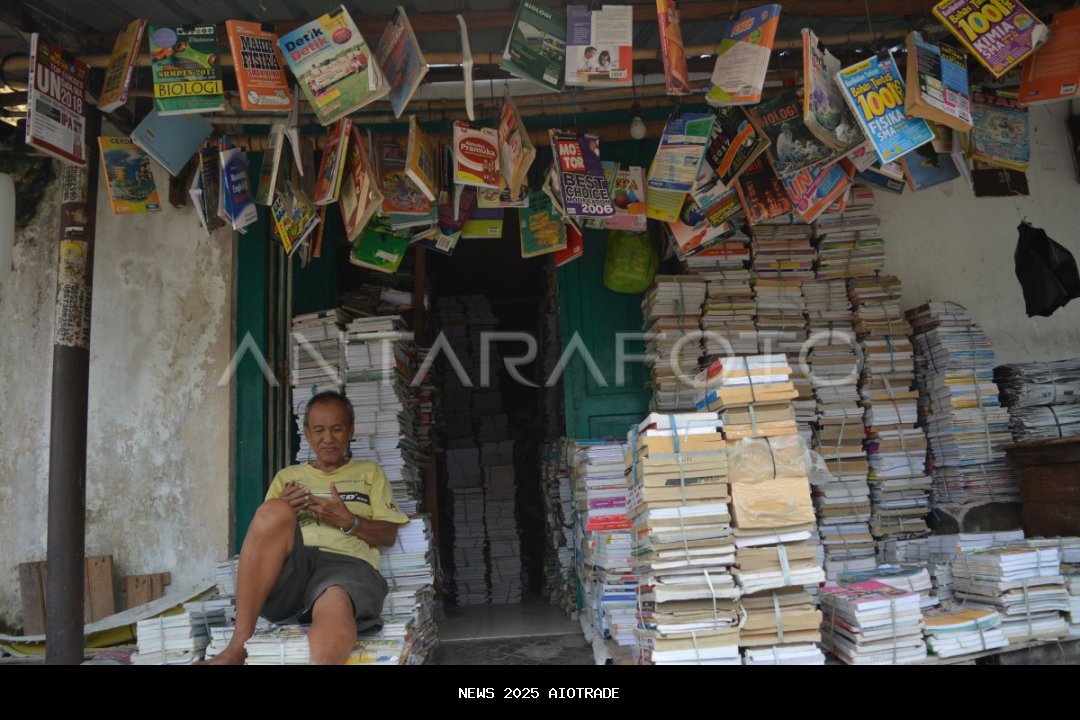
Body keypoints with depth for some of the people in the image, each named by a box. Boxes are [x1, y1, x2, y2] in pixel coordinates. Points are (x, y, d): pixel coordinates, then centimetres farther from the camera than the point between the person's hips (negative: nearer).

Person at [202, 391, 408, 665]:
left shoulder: (370, 473, 26)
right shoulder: (287, 476, 29)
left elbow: (389, 534, 15)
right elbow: (264, 531, 19)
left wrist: (347, 521, -3)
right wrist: (280, 514, -3)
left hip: (346, 563, -2)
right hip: (288, 569, 2)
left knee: (335, 607, -40)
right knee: (275, 510, -32)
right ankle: (239, 644, -33)